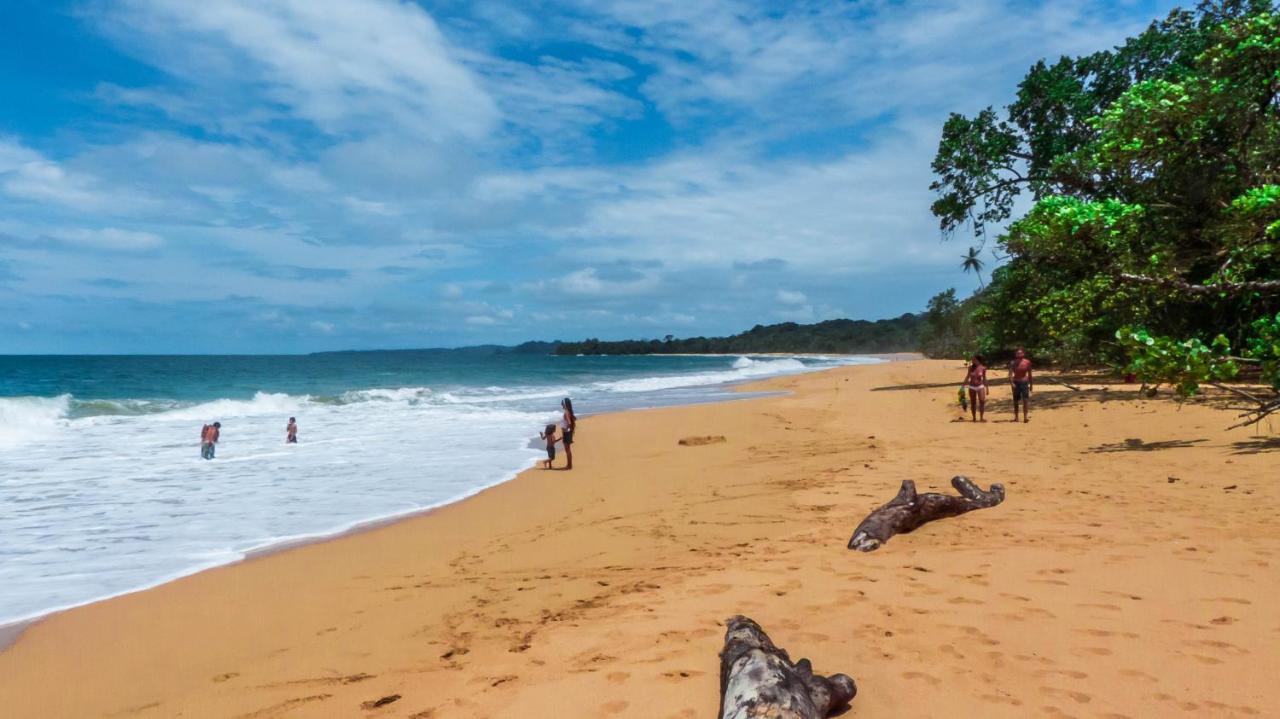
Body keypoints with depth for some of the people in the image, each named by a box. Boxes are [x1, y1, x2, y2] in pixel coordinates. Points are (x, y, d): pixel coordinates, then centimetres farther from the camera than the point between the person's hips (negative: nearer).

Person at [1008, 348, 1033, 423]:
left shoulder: (1027, 362, 0)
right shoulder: (1013, 363, -3)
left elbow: (1029, 374, 8)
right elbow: (1010, 374, -10)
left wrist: (1030, 385, 9)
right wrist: (1011, 382, -26)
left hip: (1024, 382, 0)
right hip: (1016, 383, 0)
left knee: (1025, 400, -10)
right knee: (1015, 400, 7)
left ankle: (1025, 416, -9)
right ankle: (1016, 417, 15)